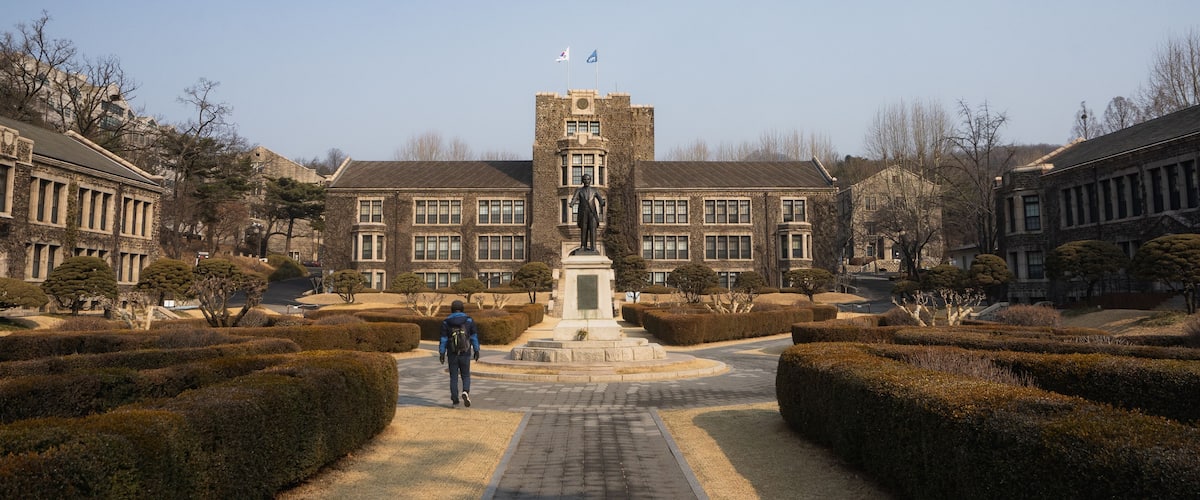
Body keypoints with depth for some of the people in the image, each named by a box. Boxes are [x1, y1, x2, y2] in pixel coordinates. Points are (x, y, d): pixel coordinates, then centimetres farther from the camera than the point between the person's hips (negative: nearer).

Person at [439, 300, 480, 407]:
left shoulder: (446, 322, -3)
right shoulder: (469, 320, -3)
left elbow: (443, 339, -5)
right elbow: (474, 336, -3)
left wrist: (441, 354, -2)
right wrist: (476, 351, 2)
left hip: (452, 354, 0)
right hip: (465, 353, 0)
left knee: (454, 377, 12)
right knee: (466, 376, 11)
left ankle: (455, 400, 10)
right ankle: (465, 392, -16)